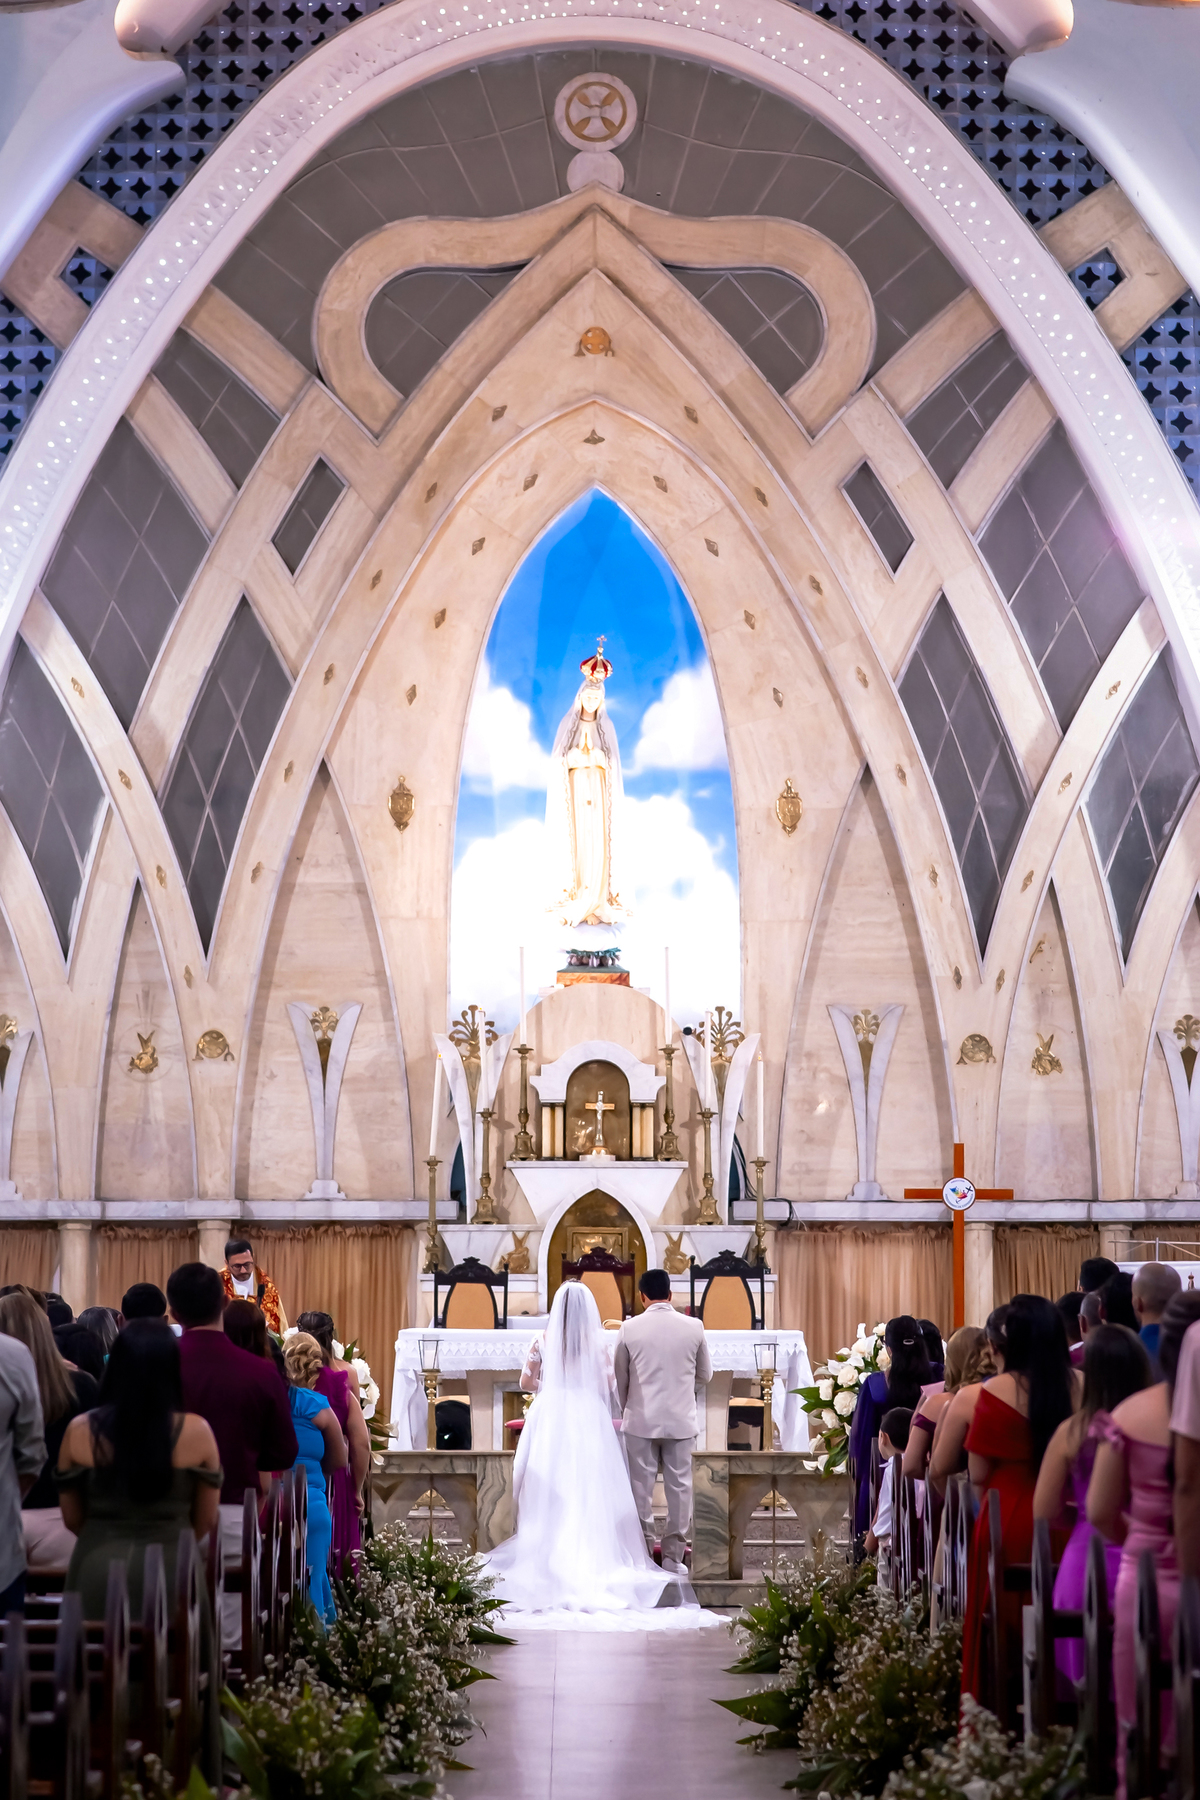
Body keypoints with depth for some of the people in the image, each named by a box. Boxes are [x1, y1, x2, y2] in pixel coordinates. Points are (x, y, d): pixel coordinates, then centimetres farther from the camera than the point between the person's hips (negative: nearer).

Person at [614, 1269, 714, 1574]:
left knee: (641, 1489, 6)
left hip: (641, 1421, -1)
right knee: (679, 1488, 7)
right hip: (681, 1420, 1)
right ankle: (673, 1558, 9)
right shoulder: (694, 1327, -2)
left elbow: (619, 1379, 5)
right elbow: (705, 1376, 9)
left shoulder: (630, 1328, -5)